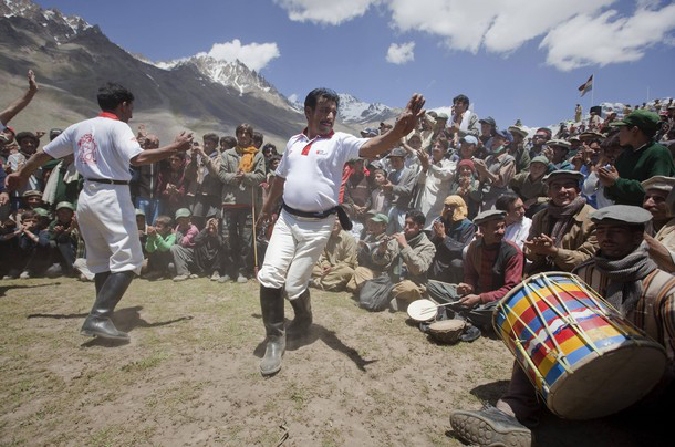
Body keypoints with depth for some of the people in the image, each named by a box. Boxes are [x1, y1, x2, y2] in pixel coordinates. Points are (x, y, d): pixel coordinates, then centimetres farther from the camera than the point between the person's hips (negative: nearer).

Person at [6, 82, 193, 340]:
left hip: (87, 198, 8)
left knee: (101, 261, 15)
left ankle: (102, 317, 20)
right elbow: (138, 158, -25)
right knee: (127, 260, -9)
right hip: (112, 197, -8)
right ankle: (99, 318, -18)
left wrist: (22, 174, 37)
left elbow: (43, 154, 22)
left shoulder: (79, 128, 15)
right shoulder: (118, 127, -7)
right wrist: (174, 148, -20)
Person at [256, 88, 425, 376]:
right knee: (269, 277, -7)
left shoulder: (340, 142, -5)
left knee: (294, 285, 1)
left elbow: (371, 147, -25)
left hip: (317, 225, -4)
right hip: (286, 219, 4)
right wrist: (267, 207, 31)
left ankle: (303, 320, 36)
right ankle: (275, 339, 11)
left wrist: (399, 130, -44)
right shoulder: (293, 142, 11)